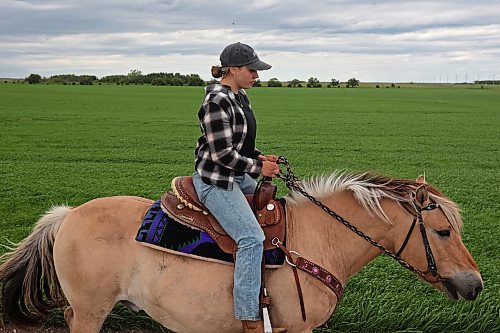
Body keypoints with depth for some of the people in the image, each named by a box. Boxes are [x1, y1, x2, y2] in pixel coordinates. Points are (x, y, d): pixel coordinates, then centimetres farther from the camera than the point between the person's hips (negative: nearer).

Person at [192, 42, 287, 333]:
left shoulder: (240, 97, 10)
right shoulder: (217, 102, -20)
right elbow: (222, 153, -23)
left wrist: (260, 157, 5)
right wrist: (258, 167, -14)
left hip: (239, 176, 11)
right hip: (215, 180, -11)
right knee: (252, 237, -21)